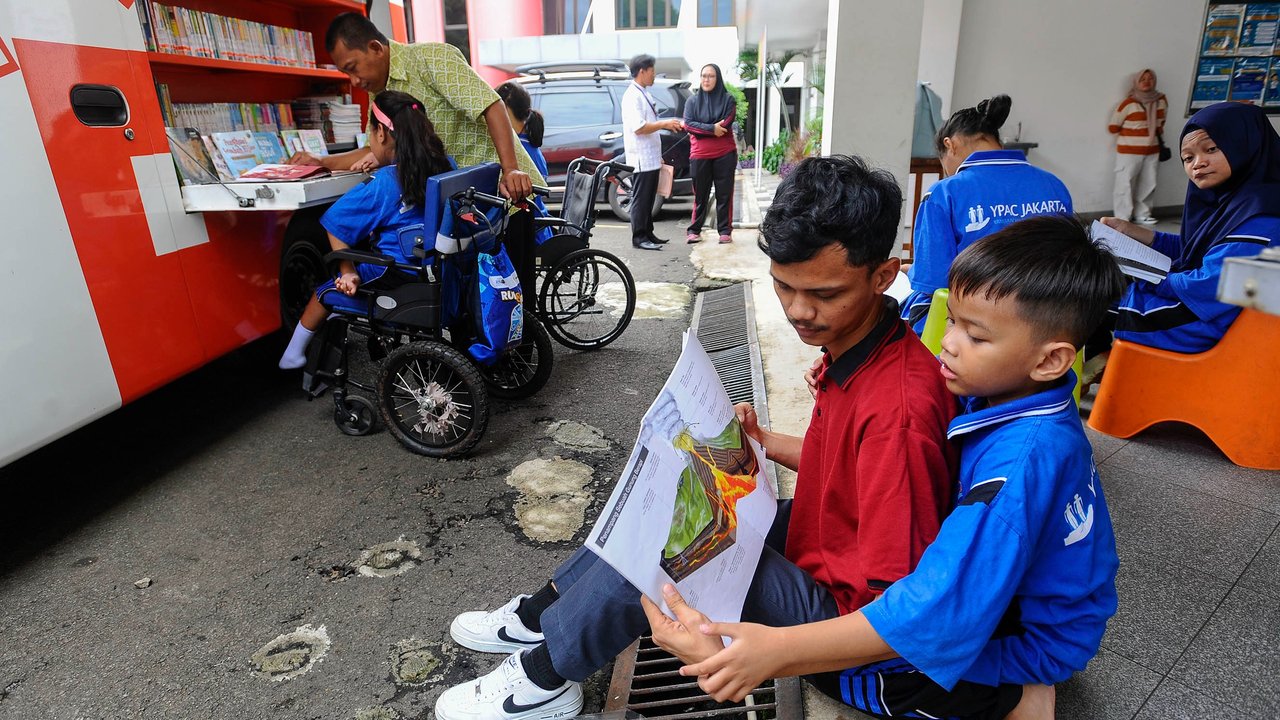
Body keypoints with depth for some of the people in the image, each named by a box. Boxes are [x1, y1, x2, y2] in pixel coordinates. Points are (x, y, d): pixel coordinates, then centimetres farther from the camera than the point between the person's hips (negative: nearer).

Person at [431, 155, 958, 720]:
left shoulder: (898, 407, -32)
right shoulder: (849, 345, -4)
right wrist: (764, 441, -1)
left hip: (835, 607, -9)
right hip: (815, 542, 9)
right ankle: (544, 613, 21)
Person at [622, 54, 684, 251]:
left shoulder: (643, 94, 18)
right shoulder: (633, 96, -13)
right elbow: (638, 128, -22)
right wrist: (665, 124, -18)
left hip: (650, 157, 10)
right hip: (641, 158, -10)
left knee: (648, 198, 14)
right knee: (641, 199, -5)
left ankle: (648, 234, 23)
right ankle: (639, 238, 0)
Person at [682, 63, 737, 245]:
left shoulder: (728, 99, 5)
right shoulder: (692, 101, 9)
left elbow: (725, 126, -8)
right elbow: (687, 124, -5)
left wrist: (701, 128, -8)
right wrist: (712, 128, -13)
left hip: (724, 154, -1)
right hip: (699, 155, 1)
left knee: (724, 194, 0)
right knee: (700, 194, 5)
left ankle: (725, 231, 4)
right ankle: (694, 230, 11)